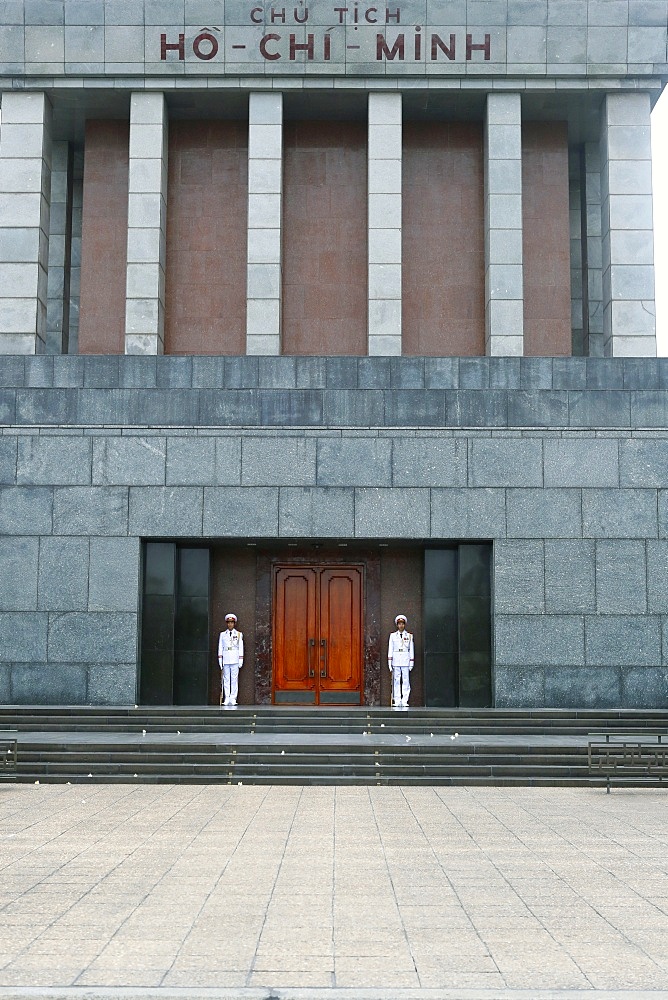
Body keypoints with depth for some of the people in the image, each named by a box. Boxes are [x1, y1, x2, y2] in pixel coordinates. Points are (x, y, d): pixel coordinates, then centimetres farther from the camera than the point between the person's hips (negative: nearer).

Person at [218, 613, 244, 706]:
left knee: (234, 679, -3)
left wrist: (241, 660, 1)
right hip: (226, 659, 1)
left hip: (235, 659, -1)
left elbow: (241, 648, 7)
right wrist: (220, 660, 4)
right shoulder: (222, 635, 10)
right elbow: (220, 648, 10)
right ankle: (227, 698, 0)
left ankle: (233, 699, -1)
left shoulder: (239, 634, 8)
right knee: (226, 679, -1)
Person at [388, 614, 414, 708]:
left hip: (406, 660, 0)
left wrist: (411, 662, 3)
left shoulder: (409, 636, 7)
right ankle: (397, 701, 0)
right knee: (396, 680, -2)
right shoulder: (393, 636, 8)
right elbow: (390, 649, 7)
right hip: (396, 659, 0)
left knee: (406, 680, -4)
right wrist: (389, 662, 1)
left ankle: (404, 701, -2)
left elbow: (411, 649, 7)